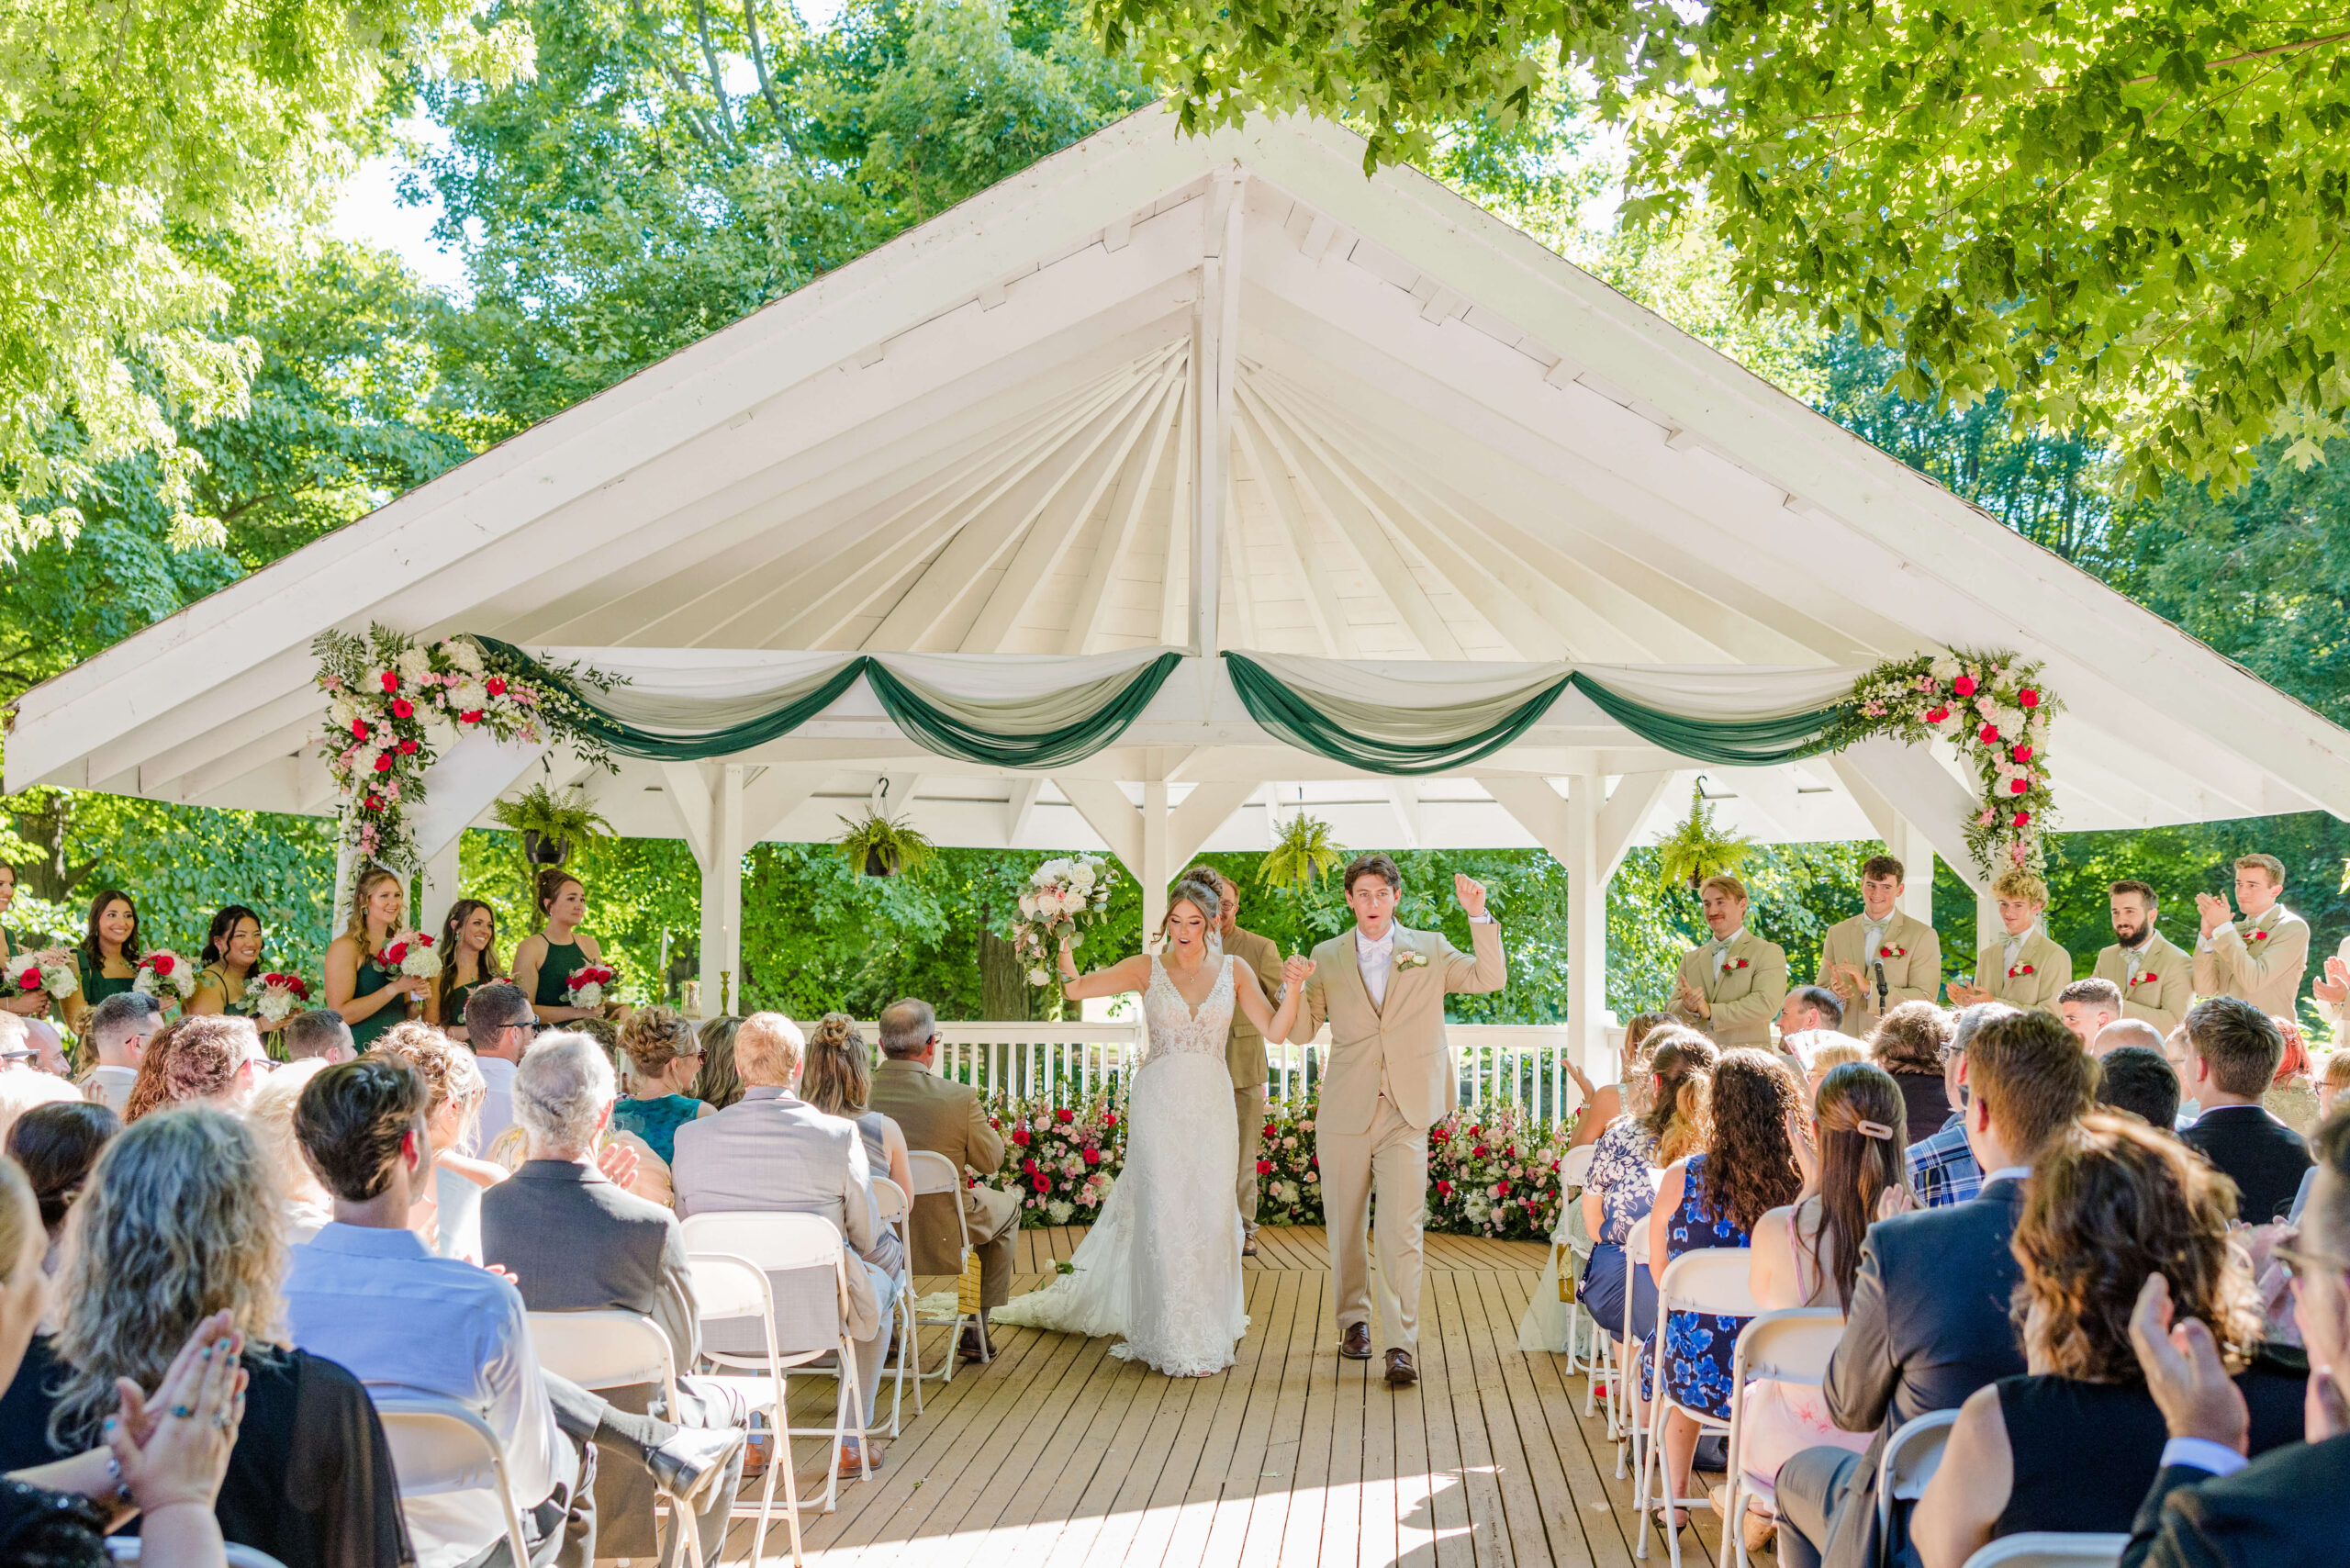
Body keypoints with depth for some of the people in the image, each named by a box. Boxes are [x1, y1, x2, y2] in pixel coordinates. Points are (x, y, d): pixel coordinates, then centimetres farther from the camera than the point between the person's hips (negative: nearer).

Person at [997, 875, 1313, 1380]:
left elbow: (1275, 1031, 1)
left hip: (1211, 1104, 2)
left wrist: (1293, 988, -14)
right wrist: (1063, 938, -20)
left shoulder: (1233, 971, 6)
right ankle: (1174, 1337, 5)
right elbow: (1075, 987, -7)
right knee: (1163, 1210, -3)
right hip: (1158, 1100, -2)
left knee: (1211, 1212, 4)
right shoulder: (1147, 969, 1)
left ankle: (1210, 1318, 22)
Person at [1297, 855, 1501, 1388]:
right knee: (1346, 1227, 11)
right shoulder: (1327, 957, 8)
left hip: (1405, 1113, -2)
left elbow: (1491, 978, -1)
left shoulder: (1429, 950, 7)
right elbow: (1303, 1030, 8)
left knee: (1402, 1232, -10)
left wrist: (1479, 916, -11)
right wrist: (1293, 991, -12)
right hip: (1345, 1113, 2)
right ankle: (1354, 1320, 29)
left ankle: (1402, 1345, -9)